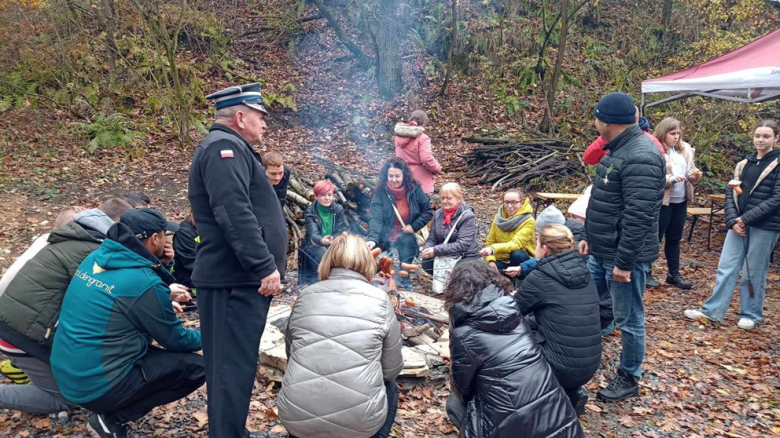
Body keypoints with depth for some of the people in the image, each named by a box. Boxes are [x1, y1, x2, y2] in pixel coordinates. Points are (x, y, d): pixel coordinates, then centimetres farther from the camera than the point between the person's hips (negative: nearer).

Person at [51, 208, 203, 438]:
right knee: (196, 367, -6)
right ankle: (112, 418, -2)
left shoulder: (95, 258, 2)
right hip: (96, 387, -8)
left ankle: (109, 411, 13)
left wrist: (165, 304, 15)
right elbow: (176, 340, -5)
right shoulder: (145, 282, -20)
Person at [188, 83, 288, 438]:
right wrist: (265, 266, -24)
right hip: (236, 279, -11)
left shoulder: (232, 148, 22)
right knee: (234, 365, -4)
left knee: (234, 363, 18)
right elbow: (235, 215, -25)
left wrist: (263, 266, 28)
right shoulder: (225, 147, -13)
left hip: (240, 277, 11)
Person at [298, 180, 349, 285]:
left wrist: (331, 240, -21)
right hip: (315, 246, -2)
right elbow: (313, 234, -22)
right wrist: (322, 240, -45)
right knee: (323, 253, -35)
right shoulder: (310, 212, -8)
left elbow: (343, 231, -5)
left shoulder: (338, 209, 1)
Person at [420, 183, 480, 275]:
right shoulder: (438, 214, 2)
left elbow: (462, 245, -24)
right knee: (426, 262, -20)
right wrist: (427, 249, -20)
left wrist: (436, 251, -30)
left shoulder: (467, 216, -16)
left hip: (466, 257, -5)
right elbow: (432, 238, 4)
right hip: (444, 256, 5)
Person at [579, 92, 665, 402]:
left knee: (628, 320, 6)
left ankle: (629, 380, 23)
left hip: (624, 256, -10)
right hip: (601, 252, 10)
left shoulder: (640, 157, -23)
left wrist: (624, 262, -25)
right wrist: (589, 237, 21)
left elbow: (638, 217, -27)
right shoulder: (619, 149, 10)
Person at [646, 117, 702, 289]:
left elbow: (689, 171, 14)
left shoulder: (685, 149, 10)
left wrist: (694, 175, -8)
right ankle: (646, 273, 13)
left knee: (675, 239, 15)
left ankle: (674, 273, 25)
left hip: (681, 201, 7)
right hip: (662, 201, -7)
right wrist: (671, 179, -29)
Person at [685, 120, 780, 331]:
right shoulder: (744, 164, 11)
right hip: (739, 223, 5)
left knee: (753, 272, 4)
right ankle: (713, 310, 11)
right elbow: (731, 193, 8)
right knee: (726, 267, 5)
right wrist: (733, 220, -7)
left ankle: (751, 314, 19)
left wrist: (747, 219, -15)